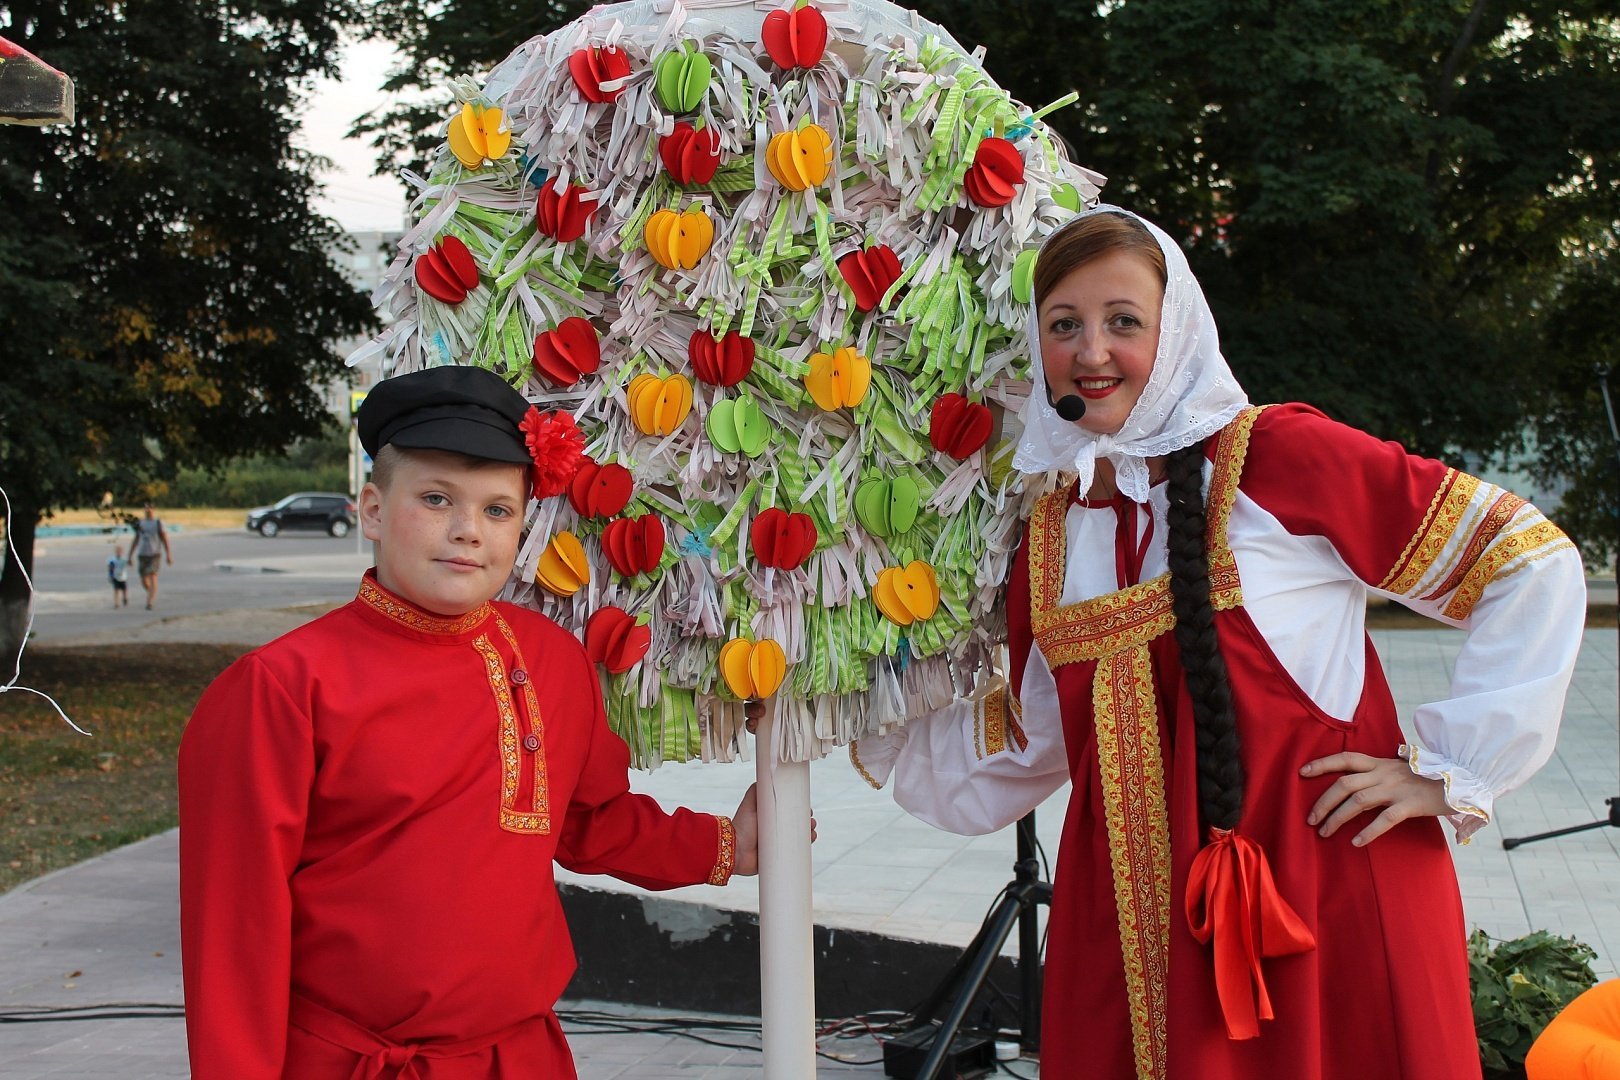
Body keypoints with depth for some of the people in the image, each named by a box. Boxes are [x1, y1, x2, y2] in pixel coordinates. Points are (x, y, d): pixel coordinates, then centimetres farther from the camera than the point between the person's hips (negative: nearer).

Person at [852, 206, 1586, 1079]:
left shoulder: (1282, 458, -7)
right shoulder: (1050, 536, 9)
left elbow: (1532, 564, -5)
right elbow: (1018, 750, 17)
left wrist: (1449, 767, -7)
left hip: (1325, 907, -4)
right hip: (1137, 932, 4)